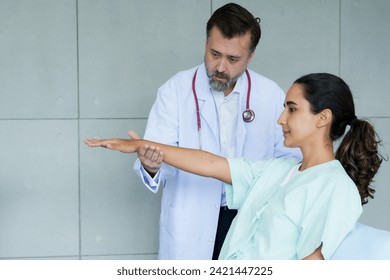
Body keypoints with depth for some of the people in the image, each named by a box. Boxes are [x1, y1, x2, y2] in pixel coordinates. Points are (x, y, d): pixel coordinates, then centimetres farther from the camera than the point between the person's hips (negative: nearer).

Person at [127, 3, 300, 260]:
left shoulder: (272, 95, -4)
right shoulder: (176, 90, -9)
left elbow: (290, 158, 3)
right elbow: (162, 158, -14)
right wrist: (150, 164, -38)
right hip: (191, 225, -1)